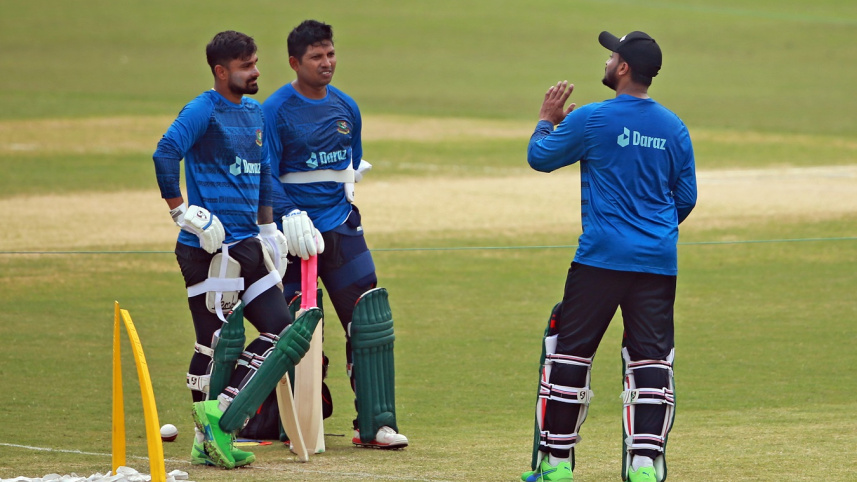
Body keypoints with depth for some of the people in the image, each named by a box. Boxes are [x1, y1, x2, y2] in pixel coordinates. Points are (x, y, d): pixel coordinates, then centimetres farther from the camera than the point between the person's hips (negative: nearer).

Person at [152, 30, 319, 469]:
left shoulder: (254, 112, 16)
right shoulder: (202, 111, -10)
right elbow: (165, 155, -23)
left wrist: (269, 229, 24)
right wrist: (182, 213, -24)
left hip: (246, 246, 8)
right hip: (207, 249, -8)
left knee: (282, 330, 3)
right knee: (217, 343, -6)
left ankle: (219, 422, 4)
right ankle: (207, 440, 1)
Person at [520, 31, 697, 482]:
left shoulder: (591, 119, -7)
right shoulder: (674, 128, 7)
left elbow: (540, 157, 7)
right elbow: (686, 198, 12)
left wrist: (547, 120, 25)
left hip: (602, 256, -4)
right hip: (659, 261, 4)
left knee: (569, 351, 6)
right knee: (651, 359, 2)